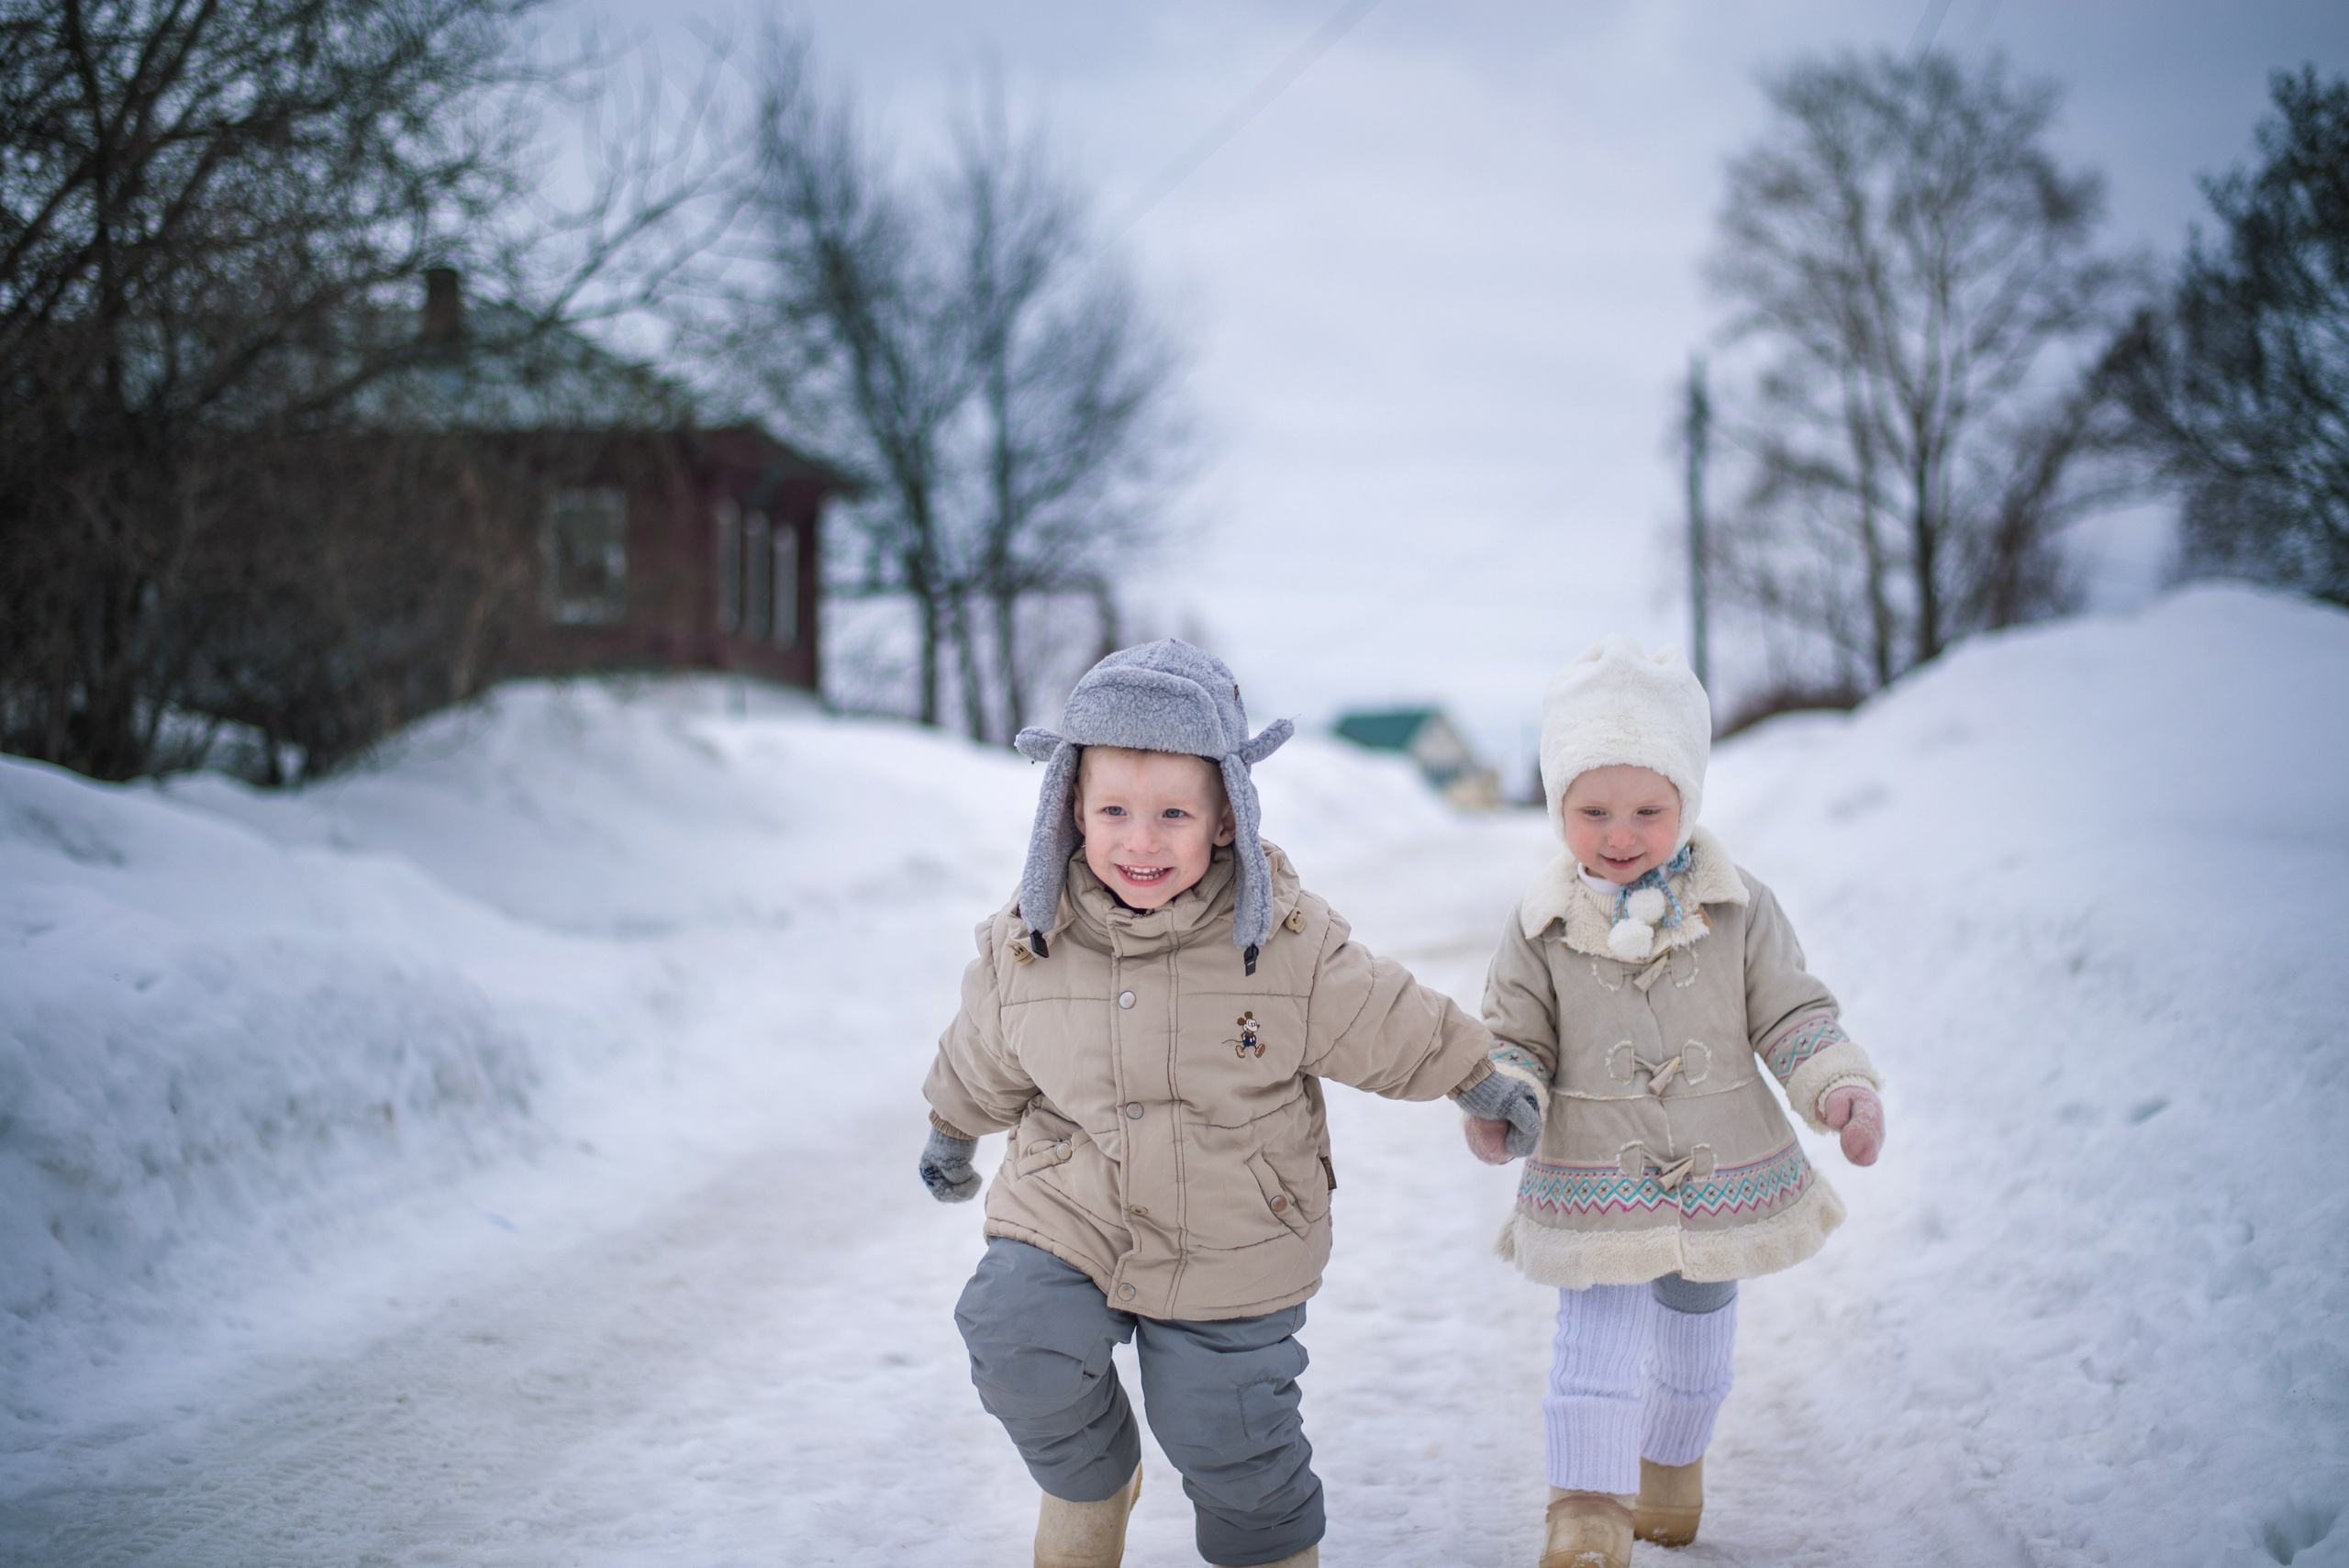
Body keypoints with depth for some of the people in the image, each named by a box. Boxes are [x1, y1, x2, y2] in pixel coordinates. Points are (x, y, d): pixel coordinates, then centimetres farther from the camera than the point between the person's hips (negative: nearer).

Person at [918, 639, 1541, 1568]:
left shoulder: (1289, 942, -17)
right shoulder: (1027, 946, -10)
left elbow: (1394, 1028, -1)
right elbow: (982, 1059, 10)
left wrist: (1486, 1084, 10)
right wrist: (953, 1132, 26)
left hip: (1232, 1248, -1)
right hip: (1067, 1213, 2)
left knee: (1229, 1437, 3)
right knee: (1016, 1347, -18)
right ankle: (1091, 1478, 14)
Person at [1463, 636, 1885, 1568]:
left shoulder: (1740, 912, -6)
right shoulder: (1540, 930, -8)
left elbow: (1793, 1020, -3)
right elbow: (1514, 1041, -4)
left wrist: (1843, 1088, -19)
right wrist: (1497, 1106, -25)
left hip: (1723, 1185, 2)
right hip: (1593, 1195, -2)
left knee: (1694, 1347, 21)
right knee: (1594, 1353, -9)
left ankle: (1672, 1462, 47)